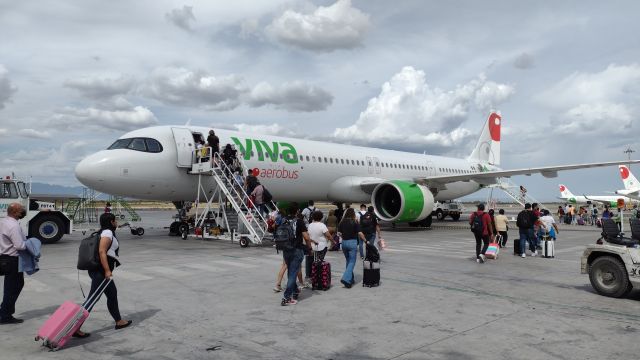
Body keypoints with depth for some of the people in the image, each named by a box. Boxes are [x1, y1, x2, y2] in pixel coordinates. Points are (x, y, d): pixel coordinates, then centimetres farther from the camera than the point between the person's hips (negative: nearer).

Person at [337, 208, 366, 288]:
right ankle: (346, 279, -15)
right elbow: (360, 233, -12)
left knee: (348, 261, 18)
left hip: (344, 242, 5)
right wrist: (365, 240, 0)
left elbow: (339, 233, 2)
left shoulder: (342, 222, 3)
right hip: (352, 242, -5)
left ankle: (351, 279, 25)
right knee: (352, 262, -1)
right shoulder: (355, 222, -9)